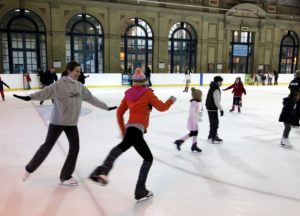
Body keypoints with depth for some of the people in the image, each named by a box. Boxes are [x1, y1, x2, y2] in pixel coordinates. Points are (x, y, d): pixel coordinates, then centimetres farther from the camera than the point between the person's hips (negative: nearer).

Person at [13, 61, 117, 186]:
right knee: (47, 146, 3)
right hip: (58, 121, -6)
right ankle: (29, 169, 28)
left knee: (75, 148, 5)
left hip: (72, 123, 6)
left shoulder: (79, 86, 6)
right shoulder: (61, 84, -14)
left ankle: (65, 176, 21)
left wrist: (106, 107, 20)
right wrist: (30, 97, -46)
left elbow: (91, 98, 14)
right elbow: (47, 92, -28)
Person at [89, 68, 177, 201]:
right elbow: (161, 107, 9)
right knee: (123, 146, -35)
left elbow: (119, 112, 25)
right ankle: (102, 171, -61)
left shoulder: (128, 94, 25)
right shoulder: (147, 92, 9)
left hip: (131, 128, 8)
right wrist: (171, 101, 29)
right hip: (137, 127, -8)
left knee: (148, 158, 16)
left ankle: (141, 191, 16)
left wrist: (123, 130, 34)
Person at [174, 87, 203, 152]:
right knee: (192, 133, -5)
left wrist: (199, 113, 8)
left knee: (195, 132, 13)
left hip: (194, 120, 10)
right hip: (192, 120, -10)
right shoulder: (194, 102, -21)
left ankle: (194, 146, 22)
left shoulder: (195, 102, 9)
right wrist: (198, 117, -29)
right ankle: (179, 141, 1)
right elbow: (192, 112, -29)